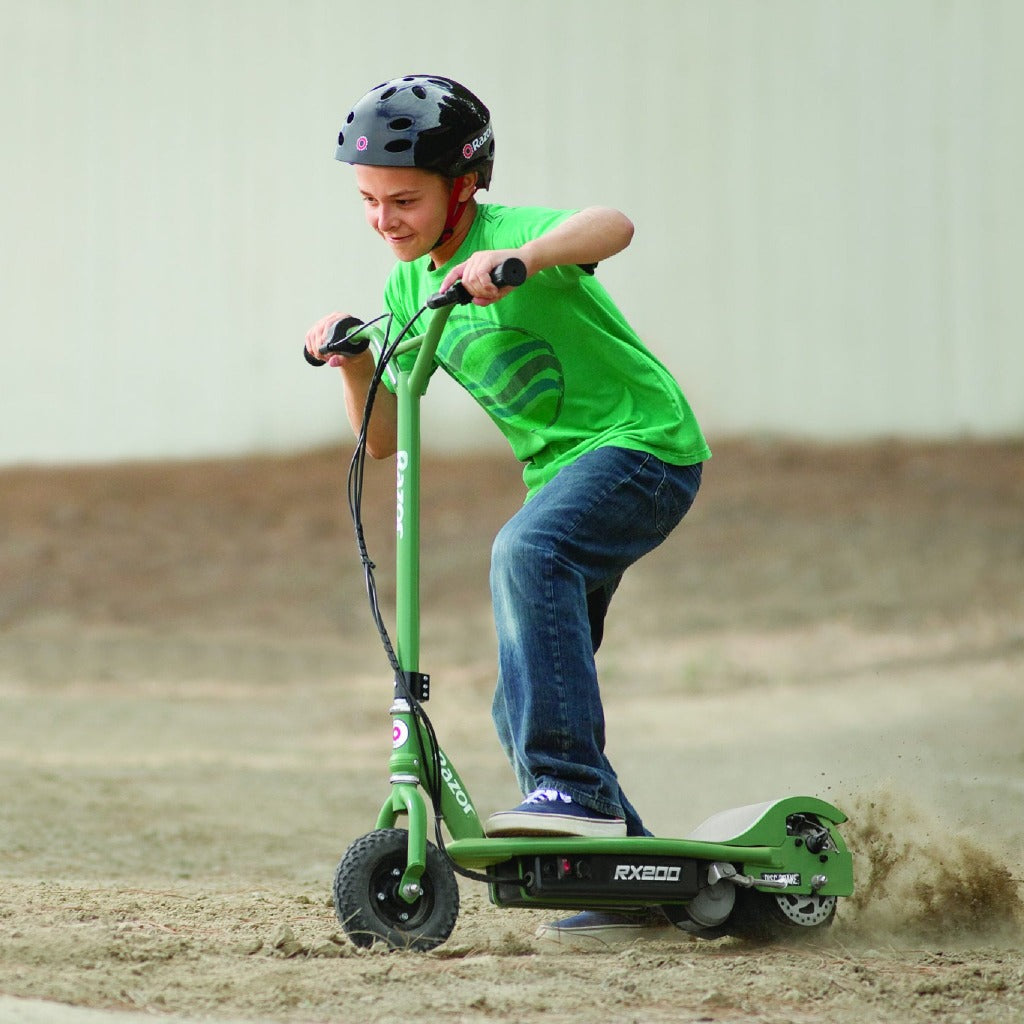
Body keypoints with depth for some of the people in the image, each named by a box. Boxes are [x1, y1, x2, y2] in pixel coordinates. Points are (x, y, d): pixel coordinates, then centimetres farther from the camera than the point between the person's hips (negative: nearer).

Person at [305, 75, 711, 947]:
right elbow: (381, 438, 9)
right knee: (522, 710, 5)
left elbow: (612, 226, -38)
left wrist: (514, 261, -53)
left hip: (643, 443, -9)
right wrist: (354, 361, -8)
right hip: (564, 476, 9)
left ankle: (575, 788, -40)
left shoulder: (508, 232, -15)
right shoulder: (409, 288, 7)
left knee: (527, 551, -37)